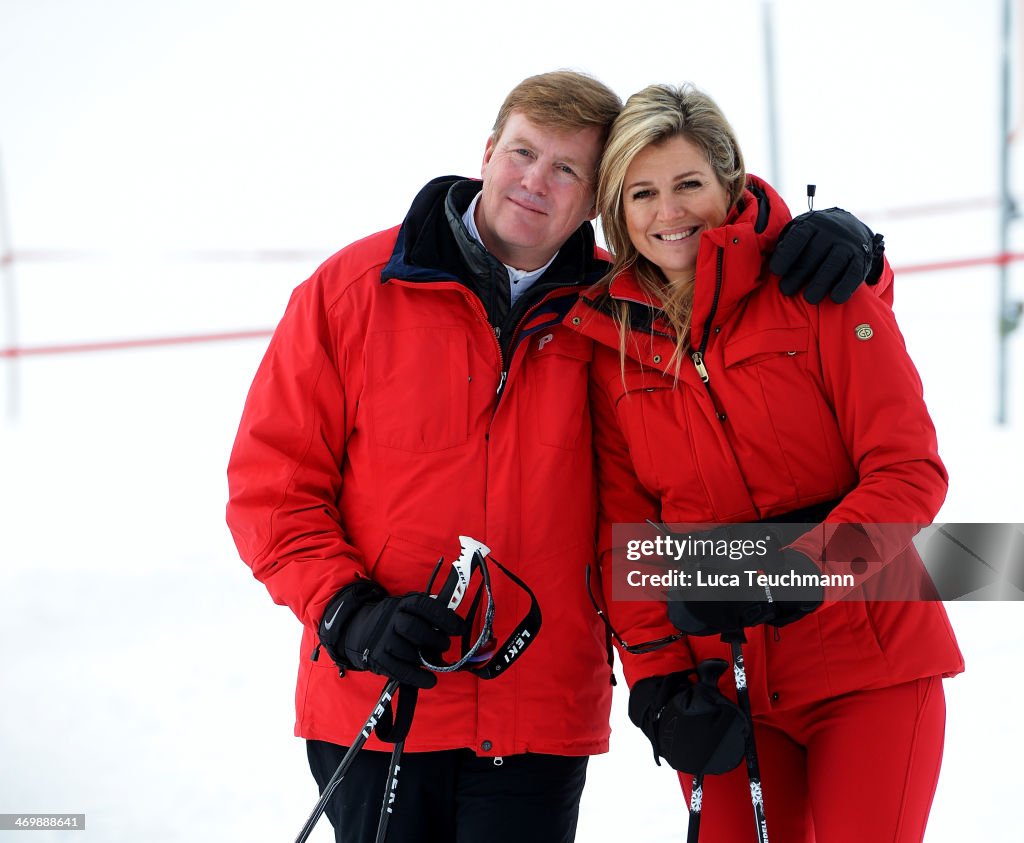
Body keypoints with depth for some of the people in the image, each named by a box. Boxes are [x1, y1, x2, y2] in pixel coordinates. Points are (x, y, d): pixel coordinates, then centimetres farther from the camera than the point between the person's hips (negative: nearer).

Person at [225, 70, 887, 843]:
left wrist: (825, 244, -5)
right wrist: (348, 611, -14)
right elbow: (271, 476, 0)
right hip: (374, 708, -1)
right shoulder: (356, 287, -2)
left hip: (541, 724, 1)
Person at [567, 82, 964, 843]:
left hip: (869, 668, -3)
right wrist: (658, 679, -6)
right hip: (722, 689, 3)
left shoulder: (819, 288, -6)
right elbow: (625, 532, 5)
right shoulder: (610, 341, 5)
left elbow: (910, 472, -10)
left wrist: (799, 568, -23)